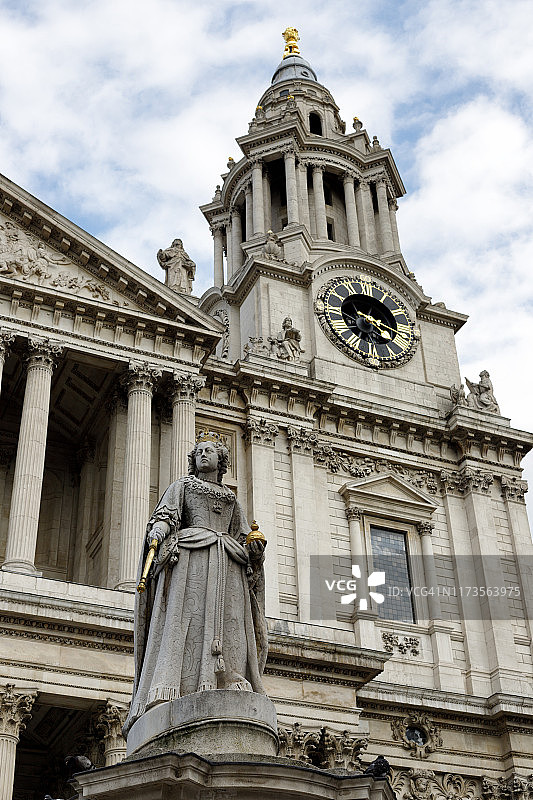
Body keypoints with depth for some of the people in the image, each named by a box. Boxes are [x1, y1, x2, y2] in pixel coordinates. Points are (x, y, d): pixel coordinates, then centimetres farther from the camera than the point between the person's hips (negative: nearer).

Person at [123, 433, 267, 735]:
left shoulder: (232, 499, 30)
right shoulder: (182, 486, 22)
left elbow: (243, 540, 26)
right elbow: (165, 514, 6)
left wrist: (255, 547, 4)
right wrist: (159, 528, -16)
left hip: (227, 563, 4)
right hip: (190, 554, -3)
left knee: (228, 622, -13)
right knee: (184, 616, -20)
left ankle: (232, 685, -24)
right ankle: (168, 689, -31)